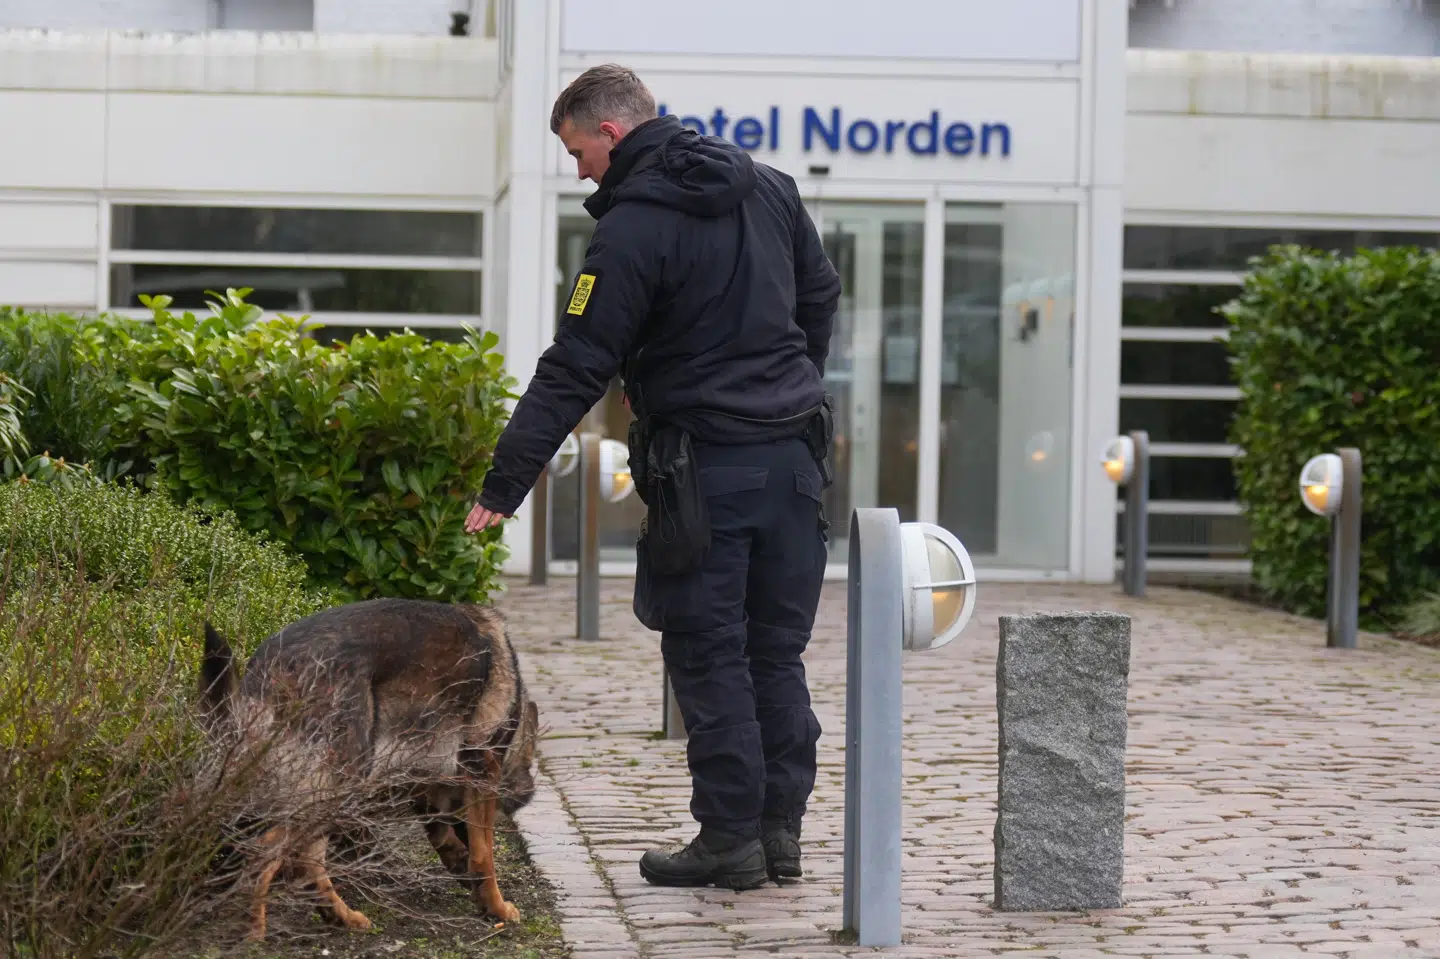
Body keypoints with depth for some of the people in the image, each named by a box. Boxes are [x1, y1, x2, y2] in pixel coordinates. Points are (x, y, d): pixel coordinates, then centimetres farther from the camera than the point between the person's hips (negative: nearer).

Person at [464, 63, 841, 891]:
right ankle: (782, 828, 16)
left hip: (705, 472, -7)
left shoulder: (633, 228, -13)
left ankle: (731, 838, 6)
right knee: (778, 653, 12)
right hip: (794, 458, 7)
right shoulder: (769, 187, 9)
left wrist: (503, 488, -14)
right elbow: (821, 296, 20)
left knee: (708, 658, 3)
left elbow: (574, 371, -16)